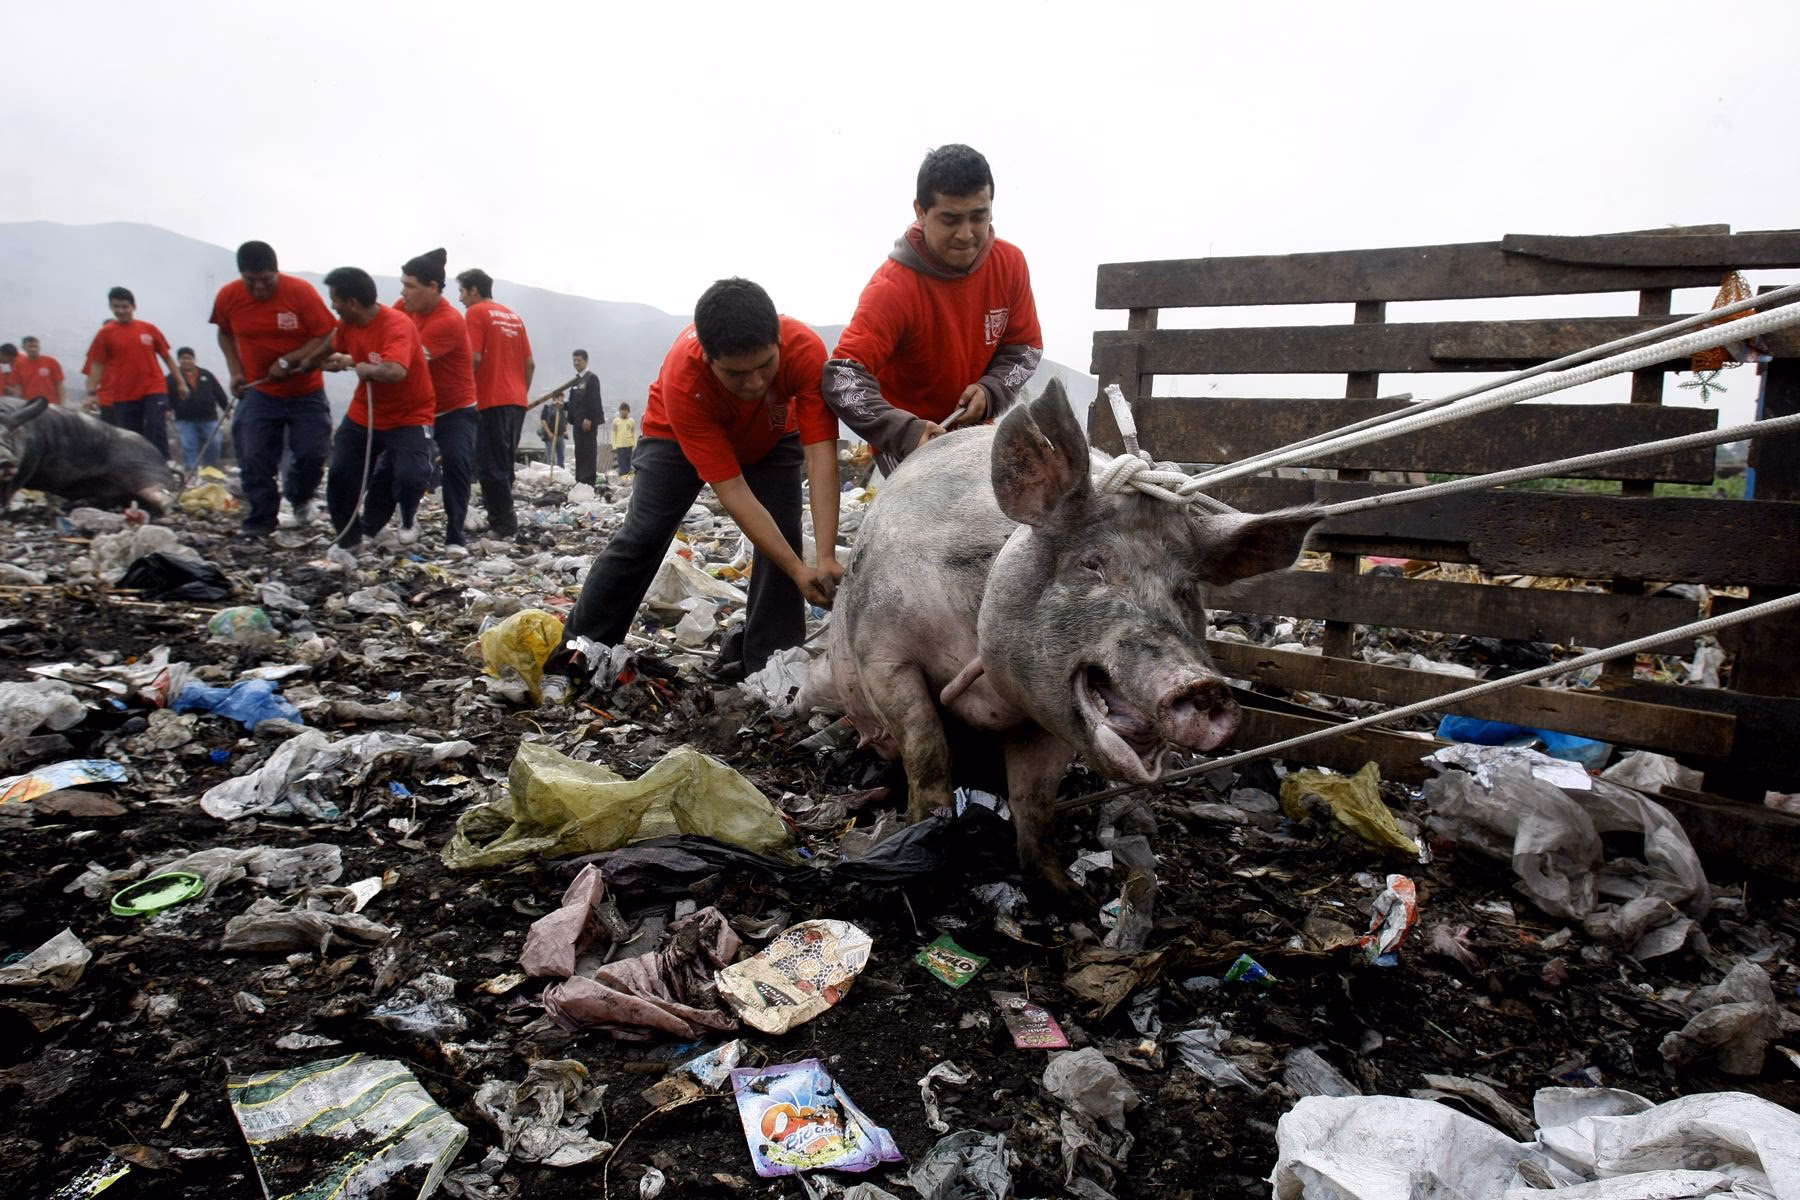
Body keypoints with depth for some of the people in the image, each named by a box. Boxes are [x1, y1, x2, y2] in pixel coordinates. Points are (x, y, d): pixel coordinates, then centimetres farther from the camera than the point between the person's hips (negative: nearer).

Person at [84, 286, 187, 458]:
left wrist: (180, 382, 10)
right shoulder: (105, 333, 2)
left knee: (156, 428, -11)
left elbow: (166, 357, 11)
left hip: (153, 390, -1)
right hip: (123, 395, 1)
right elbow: (97, 365, 3)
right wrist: (92, 391, -5)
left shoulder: (149, 329, 3)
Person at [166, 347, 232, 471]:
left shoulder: (206, 375, 12)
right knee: (188, 446, -8)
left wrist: (227, 408, 10)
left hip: (208, 418, 1)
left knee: (213, 443, -3)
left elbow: (219, 393, 14)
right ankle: (192, 470, -2)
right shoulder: (173, 378, 4)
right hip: (186, 420, -1)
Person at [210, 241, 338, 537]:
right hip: (258, 391, 2)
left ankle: (300, 497, 26)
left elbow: (326, 337, -16)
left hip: (306, 392, -2)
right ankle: (261, 519, 10)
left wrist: (287, 361, -24)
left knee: (311, 452, -5)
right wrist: (235, 370, 0)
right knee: (254, 459, -4)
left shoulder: (301, 291, -16)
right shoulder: (228, 296, -5)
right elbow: (225, 333, 13)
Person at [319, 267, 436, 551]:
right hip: (363, 414, 7)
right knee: (340, 473, 5)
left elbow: (395, 371, -45)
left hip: (409, 417, -7)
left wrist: (362, 368, -26)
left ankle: (408, 519, 9)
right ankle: (347, 539, 24)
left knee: (410, 475, -24)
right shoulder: (347, 324, -2)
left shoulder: (397, 325, -27)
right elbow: (337, 355, 19)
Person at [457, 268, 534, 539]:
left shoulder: (477, 312, -3)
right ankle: (504, 520, 17)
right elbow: (530, 364, 15)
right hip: (516, 401, 7)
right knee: (504, 463, 14)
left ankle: (503, 526, -7)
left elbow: (474, 358, -14)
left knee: (490, 466, -4)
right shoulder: (512, 315, 17)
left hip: (491, 401, -7)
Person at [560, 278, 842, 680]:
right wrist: (799, 572, -44)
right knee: (642, 537, -10)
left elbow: (821, 457, -41)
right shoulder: (682, 380, -42)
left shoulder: (805, 350, -40)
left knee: (784, 540, -15)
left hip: (772, 438, 2)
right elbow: (733, 492, -40)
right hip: (678, 435, -2)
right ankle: (576, 651, 4)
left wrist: (827, 559, -49)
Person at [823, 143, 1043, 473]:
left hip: (976, 429, 5)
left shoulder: (1009, 263, -9)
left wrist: (990, 391, -17)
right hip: (905, 441, -5)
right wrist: (906, 432, -45)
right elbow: (842, 379, -33)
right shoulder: (893, 287, -25)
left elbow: (1025, 346, 3)